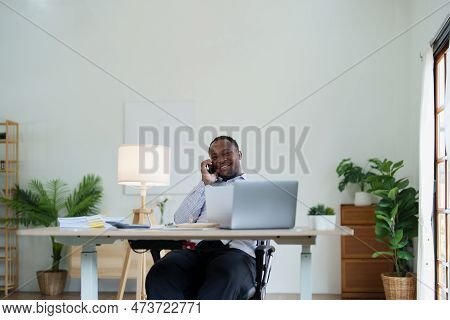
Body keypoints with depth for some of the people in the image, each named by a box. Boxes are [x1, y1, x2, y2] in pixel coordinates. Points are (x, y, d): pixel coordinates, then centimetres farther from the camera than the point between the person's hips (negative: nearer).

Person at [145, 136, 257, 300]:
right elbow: (180, 220, 17)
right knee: (160, 275, -32)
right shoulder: (206, 188, 34)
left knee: (223, 278, -42)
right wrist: (205, 183, 16)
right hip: (196, 250, 3)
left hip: (236, 251, -3)